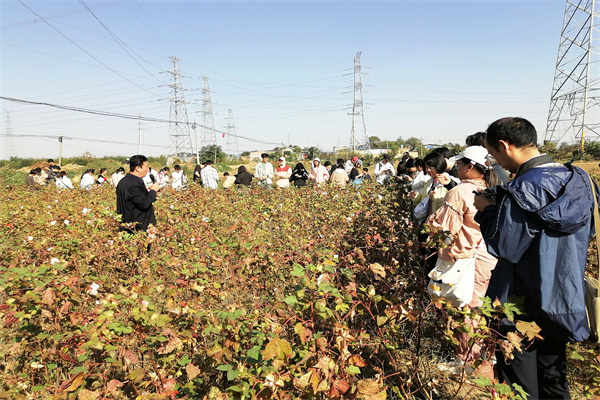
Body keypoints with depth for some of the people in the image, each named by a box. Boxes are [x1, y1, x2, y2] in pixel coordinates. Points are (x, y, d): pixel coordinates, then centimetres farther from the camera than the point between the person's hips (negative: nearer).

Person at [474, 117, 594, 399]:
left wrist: (487, 209, -8)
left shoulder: (525, 189, -24)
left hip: (525, 304, -8)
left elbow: (503, 246, -24)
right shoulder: (576, 179, 0)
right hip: (565, 299, 8)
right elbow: (586, 231, 13)